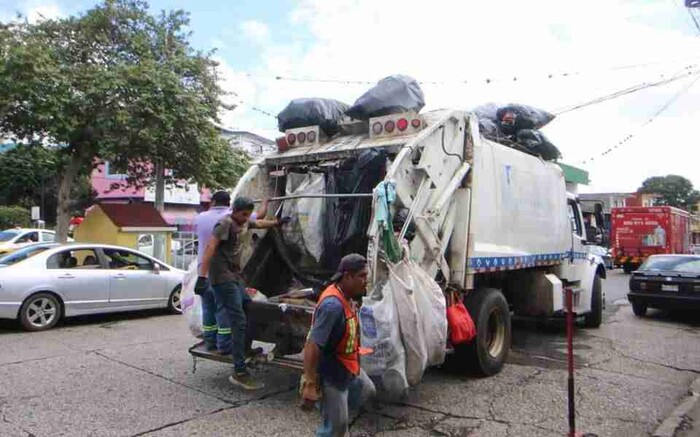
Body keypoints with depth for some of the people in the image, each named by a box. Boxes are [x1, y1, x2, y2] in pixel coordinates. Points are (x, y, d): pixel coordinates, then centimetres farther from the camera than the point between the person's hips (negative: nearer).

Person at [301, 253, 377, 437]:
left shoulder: (347, 296, -2)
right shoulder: (333, 305, -33)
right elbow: (312, 347, -33)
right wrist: (310, 385, -29)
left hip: (349, 367, 9)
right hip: (332, 374, -9)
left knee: (367, 391, 29)